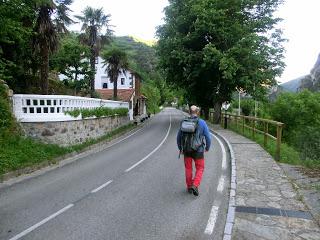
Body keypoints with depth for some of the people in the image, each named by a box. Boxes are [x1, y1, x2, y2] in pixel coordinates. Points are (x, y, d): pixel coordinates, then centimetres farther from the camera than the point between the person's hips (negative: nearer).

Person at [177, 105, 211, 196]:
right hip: (198, 151, -2)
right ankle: (195, 186, -2)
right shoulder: (202, 123, -10)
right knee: (200, 169, 15)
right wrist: (207, 147, 10)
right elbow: (208, 137, -9)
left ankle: (189, 187, 28)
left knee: (188, 169, 19)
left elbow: (179, 137, 2)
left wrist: (180, 148, 16)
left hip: (187, 150, 2)